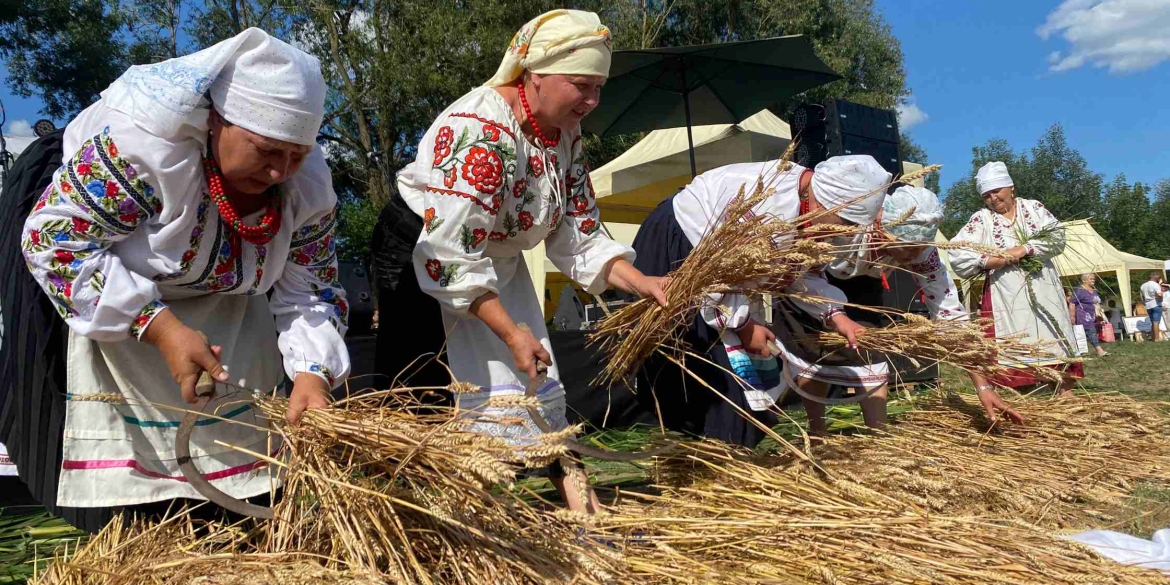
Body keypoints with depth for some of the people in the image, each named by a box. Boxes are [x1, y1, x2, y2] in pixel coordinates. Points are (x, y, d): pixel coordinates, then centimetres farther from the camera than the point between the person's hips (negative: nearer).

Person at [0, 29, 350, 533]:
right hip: (106, 283, -4)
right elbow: (54, 239, -34)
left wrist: (311, 373, -34)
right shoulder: (144, 142, -40)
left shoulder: (307, 186, -22)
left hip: (215, 296, 5)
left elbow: (310, 293, -15)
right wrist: (160, 328, -40)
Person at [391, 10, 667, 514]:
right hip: (432, 273, -8)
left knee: (541, 392, 8)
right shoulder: (478, 133, -29)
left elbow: (577, 232, 2)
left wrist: (640, 283, -10)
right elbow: (450, 254, -30)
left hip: (501, 268, 8)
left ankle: (588, 518, 16)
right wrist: (509, 331, -27)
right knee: (495, 397, -12)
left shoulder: (565, 133, -3)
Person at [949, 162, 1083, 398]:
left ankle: (1067, 398, 13)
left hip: (1043, 292, 3)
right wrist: (997, 259, -15)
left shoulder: (1033, 207, 9)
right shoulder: (980, 220, 1)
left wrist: (1024, 249, -16)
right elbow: (957, 255, -11)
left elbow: (1057, 237, -3)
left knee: (1057, 346, 5)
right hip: (1007, 298, -2)